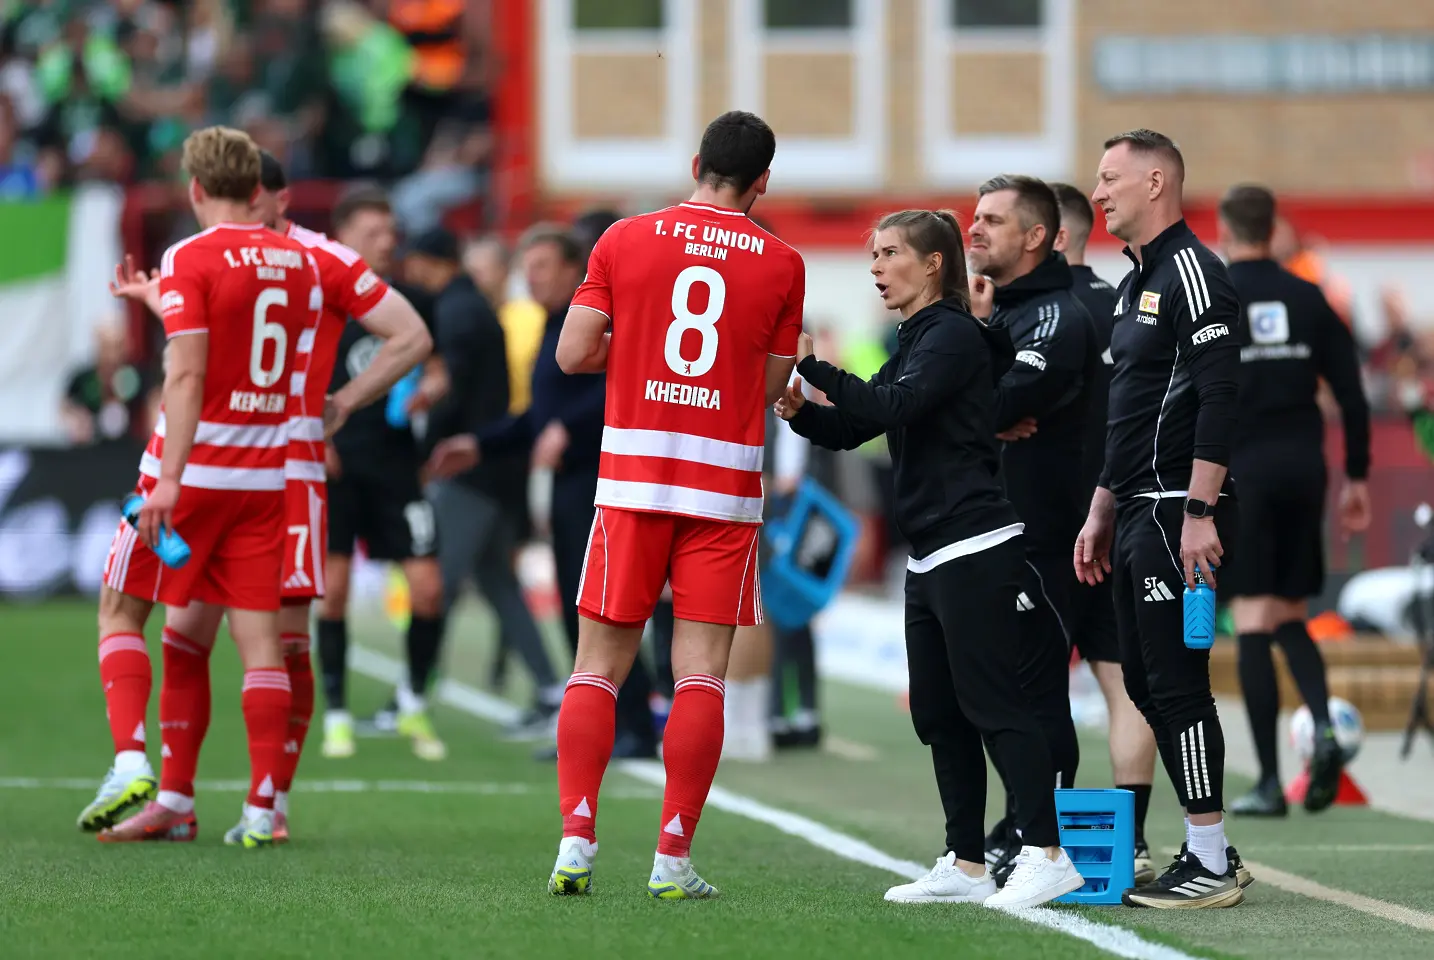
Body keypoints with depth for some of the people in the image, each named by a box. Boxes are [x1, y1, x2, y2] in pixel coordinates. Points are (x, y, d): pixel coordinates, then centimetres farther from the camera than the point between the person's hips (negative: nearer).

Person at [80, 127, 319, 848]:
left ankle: (131, 761, -8)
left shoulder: (190, 260, -10)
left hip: (194, 465, -5)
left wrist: (169, 481, -21)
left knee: (120, 606, 8)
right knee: (257, 632, 4)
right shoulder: (298, 261, 8)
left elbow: (186, 374, -18)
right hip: (265, 473, 5)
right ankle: (262, 808, -1)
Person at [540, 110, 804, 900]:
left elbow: (572, 354, 0)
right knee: (700, 672, 0)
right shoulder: (781, 264, 1)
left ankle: (577, 839, -3)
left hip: (632, 478, 1)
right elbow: (772, 385, 6)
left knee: (600, 665, 6)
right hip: (727, 488, -1)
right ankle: (674, 857, -4)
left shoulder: (624, 241, 1)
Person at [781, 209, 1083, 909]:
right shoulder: (916, 343, 19)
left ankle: (1046, 853, -13)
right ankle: (966, 865, 13)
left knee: (992, 703, -12)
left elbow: (891, 406, -24)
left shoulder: (955, 335, -10)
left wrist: (811, 364, -23)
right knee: (937, 714, 9)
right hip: (932, 559, 10)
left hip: (975, 548, -10)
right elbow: (852, 428, 19)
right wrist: (801, 411, 0)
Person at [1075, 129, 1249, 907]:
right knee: (1147, 682, 11)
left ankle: (1210, 864, -6)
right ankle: (1207, 850, 17)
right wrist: (1102, 512, 23)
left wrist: (1200, 513, -23)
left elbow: (1218, 398, -19)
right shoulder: (1136, 283, 20)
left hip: (1178, 514, -10)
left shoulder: (1190, 271, -11)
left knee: (1175, 681, -10)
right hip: (1137, 513, 10)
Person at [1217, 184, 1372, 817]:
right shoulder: (1308, 300, 7)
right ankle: (1323, 726, -12)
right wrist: (1356, 479, 14)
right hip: (1303, 468, 3)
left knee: (1254, 624, -2)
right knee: (1292, 617, 15)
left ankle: (1269, 783, -6)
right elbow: (1352, 395, 6)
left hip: (1240, 473, -3)